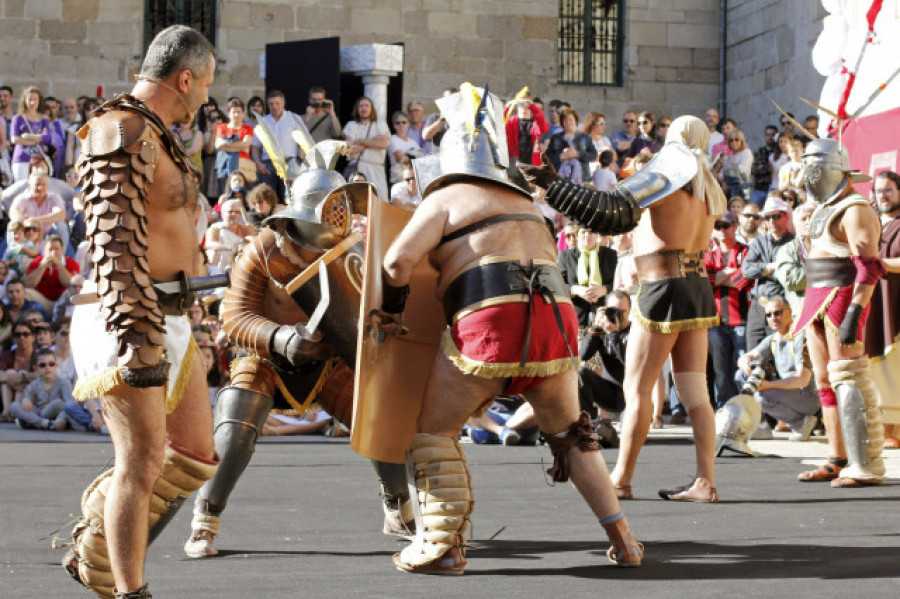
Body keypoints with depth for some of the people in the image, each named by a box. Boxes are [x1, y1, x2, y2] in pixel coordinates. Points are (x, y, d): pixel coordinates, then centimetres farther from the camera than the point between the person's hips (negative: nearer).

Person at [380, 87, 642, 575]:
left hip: (490, 321, -5)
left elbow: (398, 260, -3)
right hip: (557, 320, 5)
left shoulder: (447, 198, 10)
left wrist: (391, 312, 14)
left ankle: (443, 545, 0)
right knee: (568, 432, 24)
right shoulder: (525, 205, 29)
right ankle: (622, 540, 19)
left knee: (435, 429, 11)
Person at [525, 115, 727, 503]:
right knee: (694, 391, 6)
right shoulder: (708, 188, 13)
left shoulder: (664, 174, -10)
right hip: (698, 287, 7)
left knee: (637, 389, 0)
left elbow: (613, 212, -21)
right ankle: (705, 481, 3)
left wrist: (552, 186, -23)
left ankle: (620, 480, 5)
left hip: (663, 289, -7)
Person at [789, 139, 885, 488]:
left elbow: (868, 268, -19)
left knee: (848, 381, -12)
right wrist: (809, 310, 22)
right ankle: (839, 461, 14)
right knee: (826, 383, 9)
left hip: (842, 298, -10)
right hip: (817, 302, 10)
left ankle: (866, 466, -12)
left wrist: (853, 314, -26)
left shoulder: (855, 210, -12)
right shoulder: (824, 210, 19)